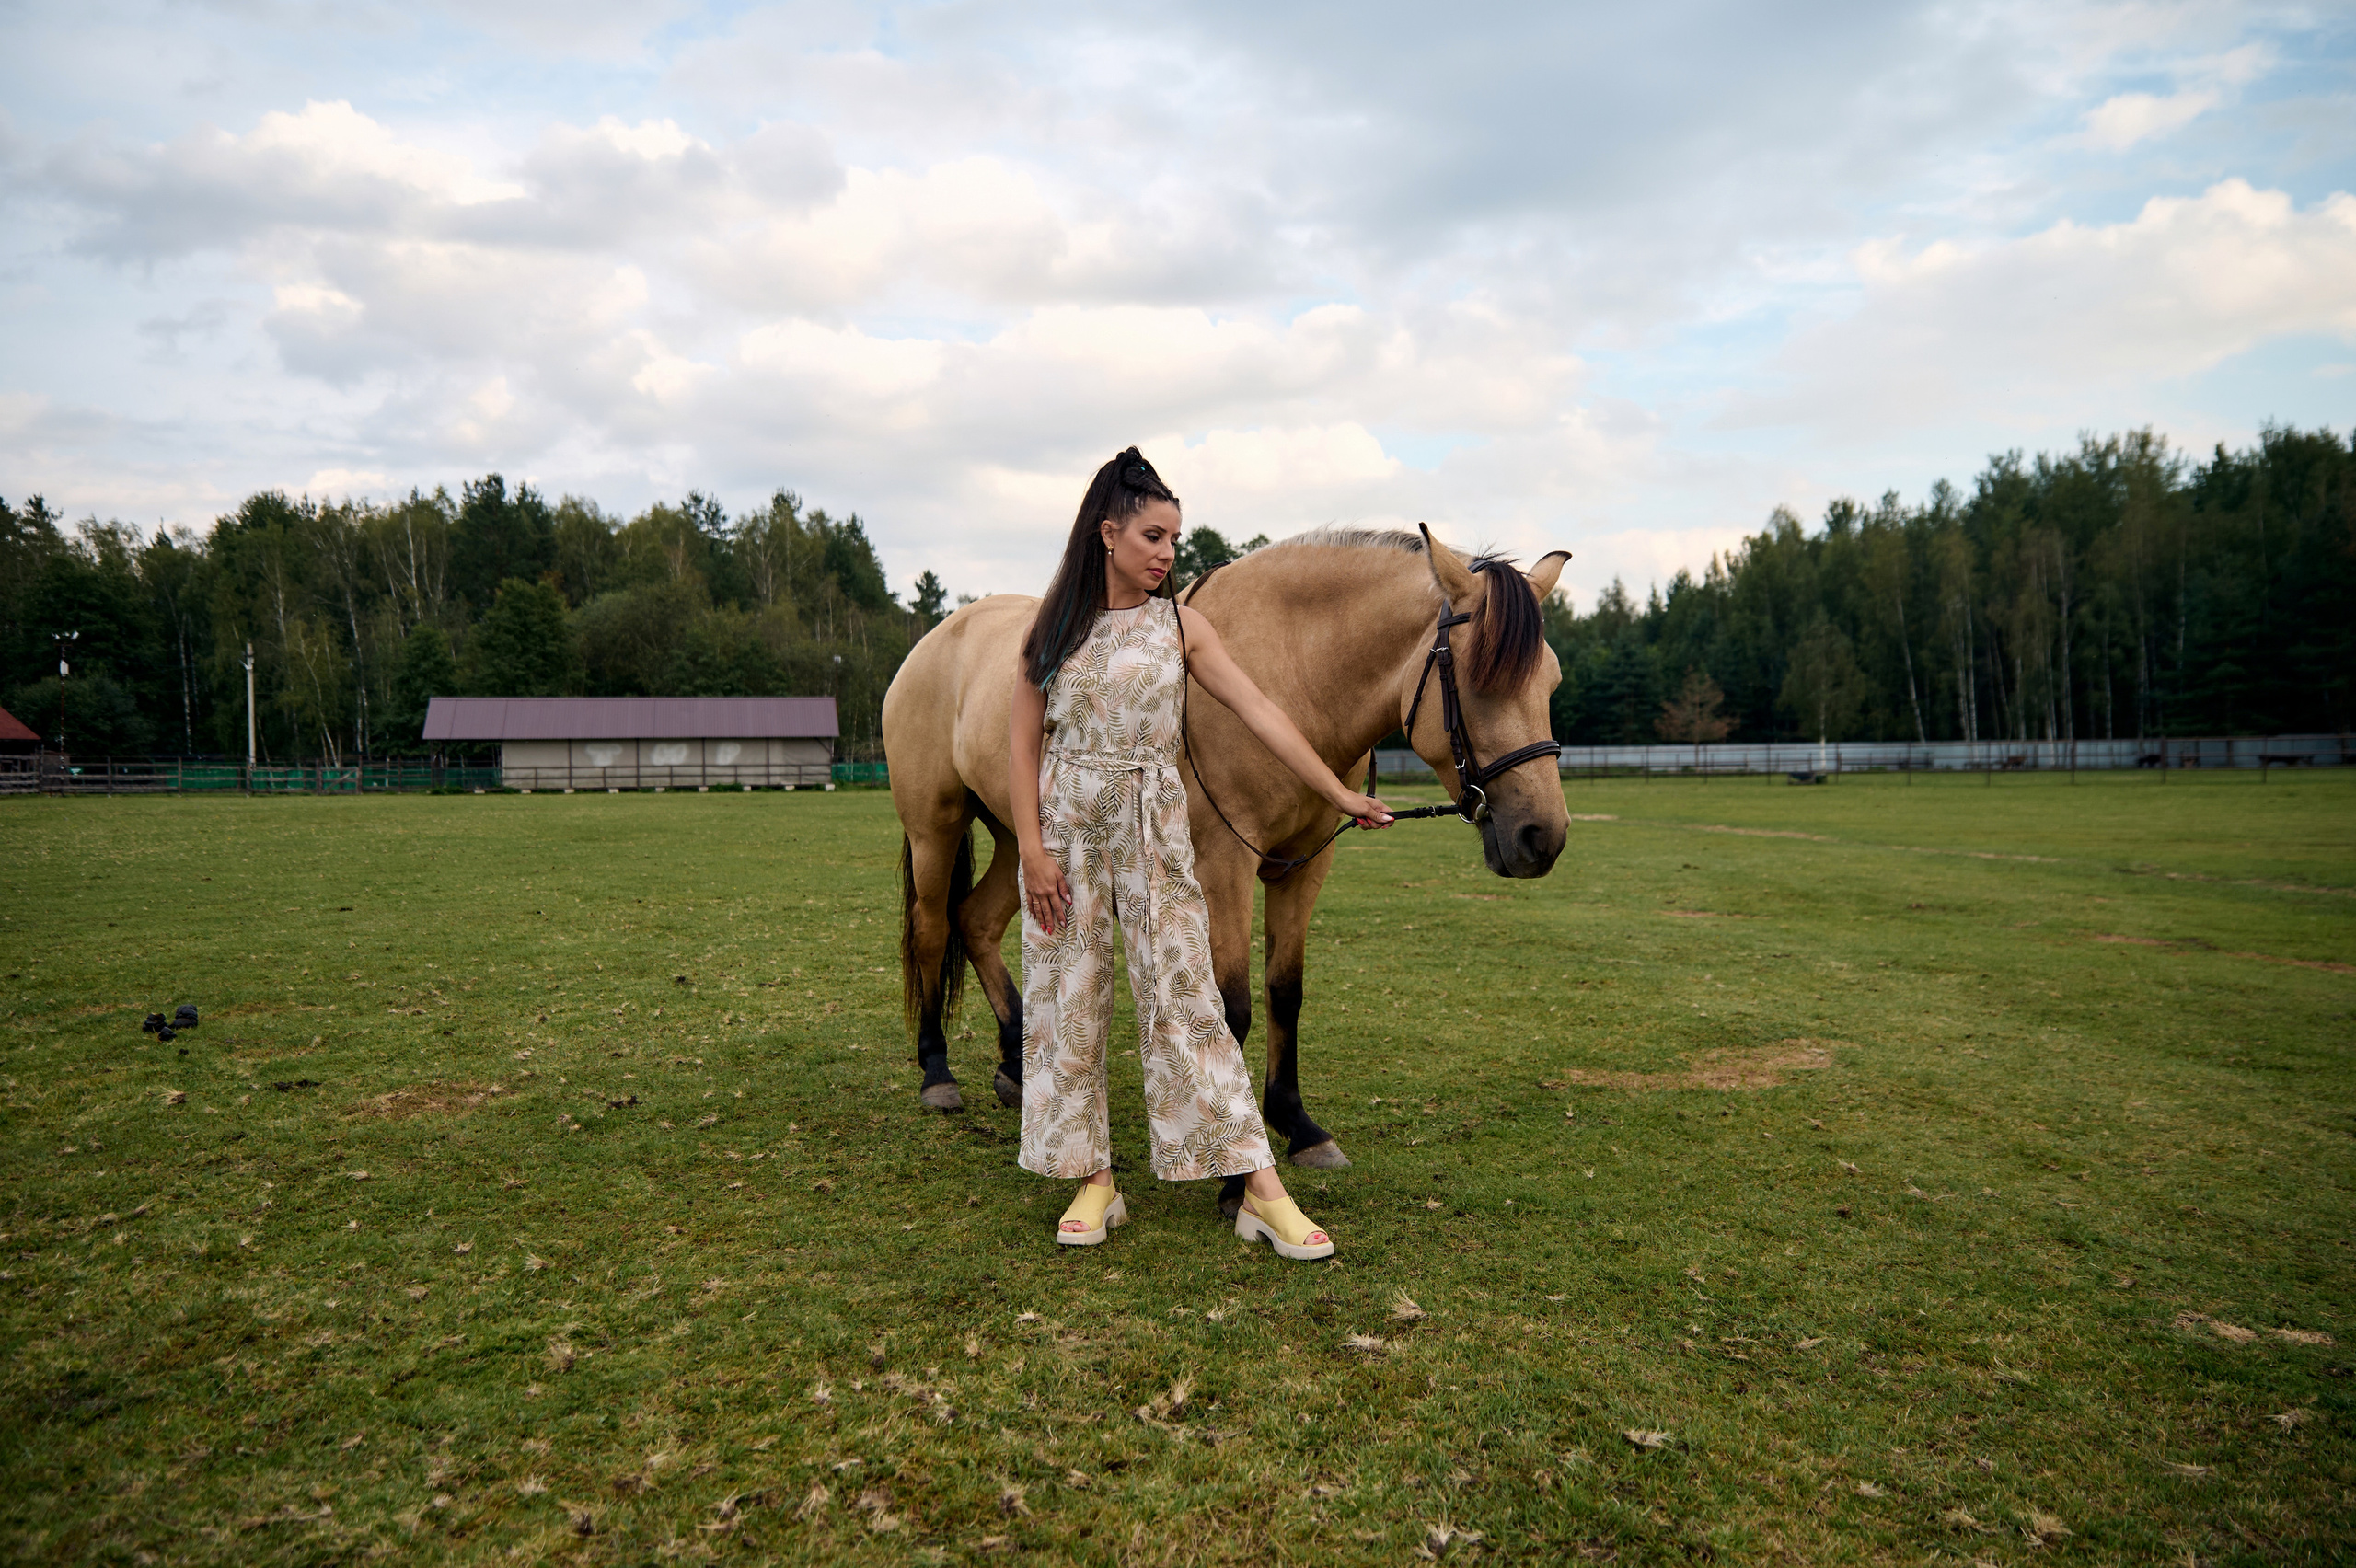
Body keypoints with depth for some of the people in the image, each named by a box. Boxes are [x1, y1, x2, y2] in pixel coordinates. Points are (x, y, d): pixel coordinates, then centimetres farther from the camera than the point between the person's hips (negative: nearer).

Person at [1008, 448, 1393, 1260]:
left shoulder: (1180, 626, 1)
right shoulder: (1055, 623, 2)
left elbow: (1261, 714, -1)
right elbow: (1024, 742, 1)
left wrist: (1340, 793, -3)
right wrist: (1032, 848, -7)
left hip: (1152, 826, -1)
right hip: (1066, 826, 1)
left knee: (1184, 997, -4)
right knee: (1068, 1001, 4)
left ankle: (1263, 1192, 0)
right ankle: (1095, 1182, 18)